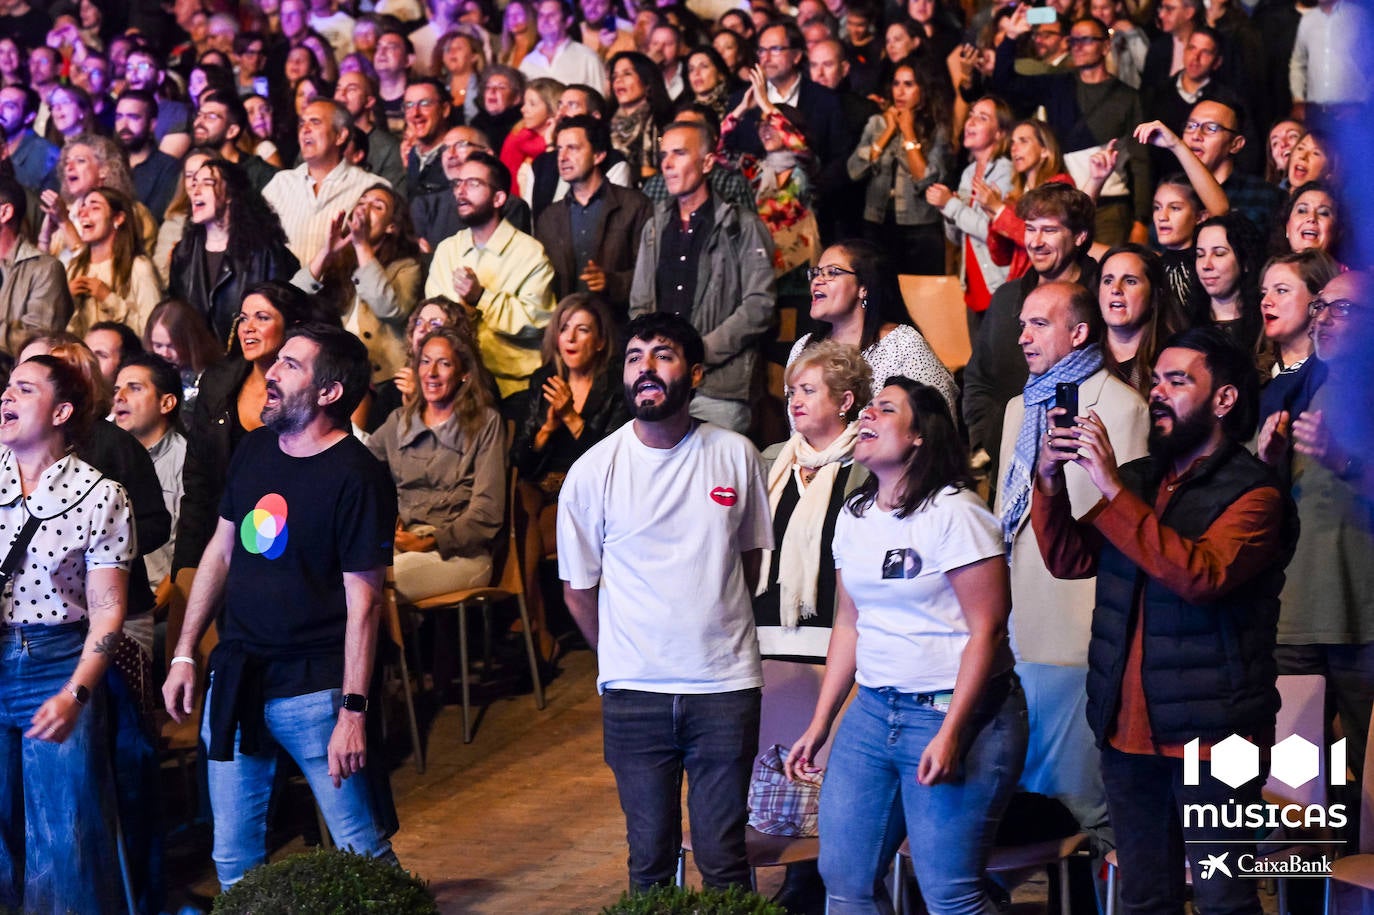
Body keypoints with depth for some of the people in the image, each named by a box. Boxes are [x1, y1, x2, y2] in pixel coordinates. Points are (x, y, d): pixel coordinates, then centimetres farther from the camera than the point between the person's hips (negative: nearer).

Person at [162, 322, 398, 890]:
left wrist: (353, 712, -18)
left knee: (361, 852, -2)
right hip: (235, 675, 6)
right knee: (234, 857, 12)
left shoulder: (356, 477, -14)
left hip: (313, 690, -6)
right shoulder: (253, 450, 7)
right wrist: (184, 654, 13)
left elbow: (363, 602, -15)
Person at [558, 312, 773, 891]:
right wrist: (622, 658, 10)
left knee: (724, 860, 3)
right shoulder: (593, 472, -3)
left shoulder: (735, 455, 0)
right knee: (650, 858, 7)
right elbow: (579, 589, 6)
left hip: (725, 687, 0)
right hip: (633, 692, 0)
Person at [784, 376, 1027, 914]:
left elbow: (987, 628, -14)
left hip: (957, 712, -7)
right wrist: (820, 725, 14)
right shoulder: (854, 517, 11)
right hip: (873, 709, 7)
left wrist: (951, 733, -19)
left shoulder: (953, 512, -11)